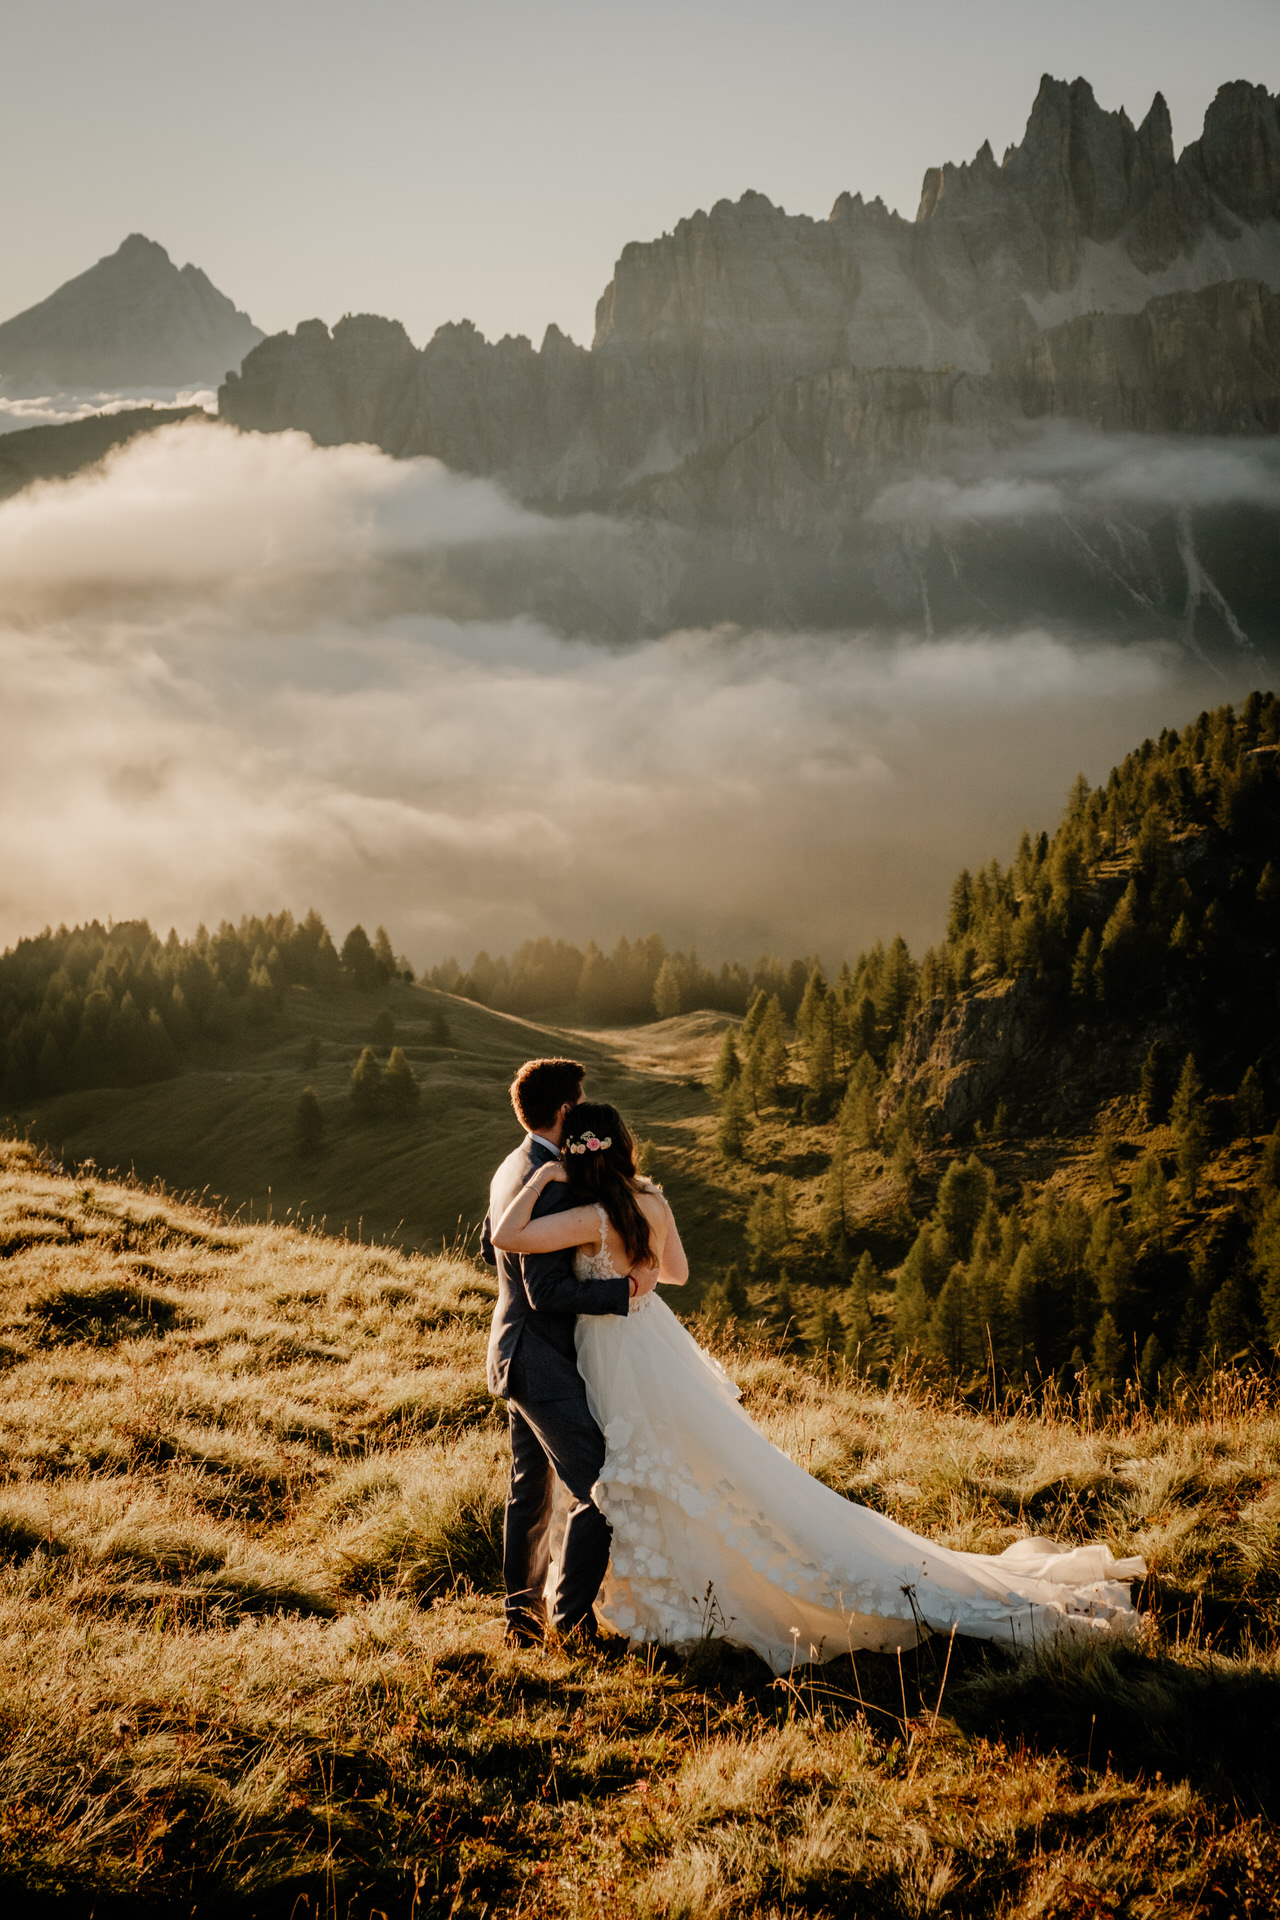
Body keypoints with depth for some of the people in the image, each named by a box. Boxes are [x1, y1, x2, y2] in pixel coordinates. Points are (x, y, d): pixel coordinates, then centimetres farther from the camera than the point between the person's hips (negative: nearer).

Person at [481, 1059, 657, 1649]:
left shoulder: (511, 1169, 8)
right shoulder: (548, 1185, -24)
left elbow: (490, 1248, 24)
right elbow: (546, 1293, -26)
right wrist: (627, 1288, -21)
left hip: (516, 1352, 11)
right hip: (544, 1366, -11)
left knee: (530, 1490, 18)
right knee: (598, 1490, -4)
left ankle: (522, 1614, 26)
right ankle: (571, 1612, 4)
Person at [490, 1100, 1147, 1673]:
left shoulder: (593, 1218, -25)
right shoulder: (650, 1201, -3)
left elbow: (506, 1237, -31)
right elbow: (676, 1270, 12)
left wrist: (542, 1178, -20)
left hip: (624, 1363, -8)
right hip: (654, 1337, 8)